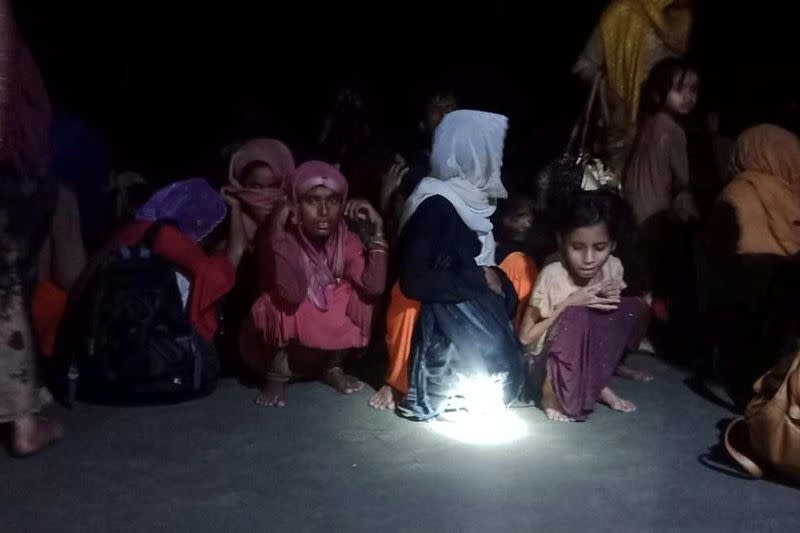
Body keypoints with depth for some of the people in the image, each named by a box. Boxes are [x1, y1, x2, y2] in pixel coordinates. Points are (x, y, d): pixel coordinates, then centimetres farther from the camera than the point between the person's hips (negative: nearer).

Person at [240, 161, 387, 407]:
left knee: (360, 294, -15)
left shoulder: (345, 239, -11)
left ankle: (334, 367, 2)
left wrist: (377, 230, -26)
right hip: (280, 339, -4)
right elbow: (293, 294, -39)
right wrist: (276, 233, -40)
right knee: (285, 302, -32)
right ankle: (277, 373, -10)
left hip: (330, 338, 5)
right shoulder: (278, 236, -24)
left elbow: (374, 287, -25)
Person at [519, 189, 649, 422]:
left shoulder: (613, 267, -9)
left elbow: (614, 316, 8)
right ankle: (552, 390, -13)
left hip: (589, 357, 6)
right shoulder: (552, 275, -23)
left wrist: (613, 298, -16)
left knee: (634, 308, -13)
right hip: (547, 361, -6)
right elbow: (526, 337, -18)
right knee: (576, 314, -34)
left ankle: (598, 383, 2)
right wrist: (569, 303, -27)